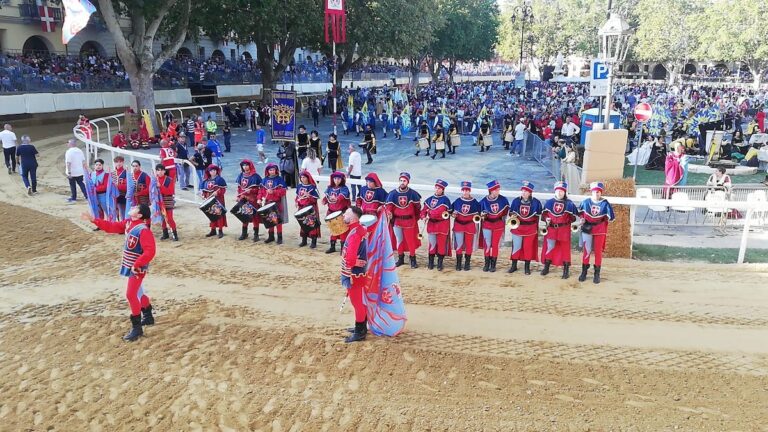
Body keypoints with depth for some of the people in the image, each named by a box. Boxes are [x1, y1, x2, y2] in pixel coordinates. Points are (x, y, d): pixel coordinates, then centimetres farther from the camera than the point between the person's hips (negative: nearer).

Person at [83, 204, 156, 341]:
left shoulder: (143, 230, -26)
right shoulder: (128, 223, 2)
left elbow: (149, 251, -31)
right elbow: (111, 227, 12)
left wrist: (137, 265, -29)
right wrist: (94, 220, 6)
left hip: (137, 268, -9)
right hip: (130, 266, 9)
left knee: (131, 295, -7)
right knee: (137, 292, 22)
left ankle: (137, 328, 3)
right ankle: (148, 317, 40)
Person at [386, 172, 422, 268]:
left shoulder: (412, 194, -9)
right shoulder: (393, 193, -6)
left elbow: (418, 206, 3)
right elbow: (389, 206, -4)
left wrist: (416, 218, 11)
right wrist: (389, 213, -23)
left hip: (410, 221, -2)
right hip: (397, 220, 2)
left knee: (411, 240, 1)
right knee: (399, 240, 13)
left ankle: (413, 259, 11)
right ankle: (400, 258, 26)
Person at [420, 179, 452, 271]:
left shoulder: (445, 200, -8)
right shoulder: (429, 199, 10)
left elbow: (440, 212, -18)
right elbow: (424, 210, 10)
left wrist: (429, 213, -7)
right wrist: (423, 217, -10)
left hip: (442, 225, -4)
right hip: (431, 224, 4)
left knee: (441, 244, 2)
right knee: (432, 244, 8)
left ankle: (440, 264, 10)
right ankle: (431, 263, 17)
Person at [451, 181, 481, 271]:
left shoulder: (475, 202, -1)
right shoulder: (457, 201, 0)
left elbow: (478, 213, 9)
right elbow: (452, 210, 10)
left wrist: (477, 216, -12)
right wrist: (453, 214, -11)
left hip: (470, 226, 0)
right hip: (458, 225, 0)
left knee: (469, 245, 5)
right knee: (459, 244, -2)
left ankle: (467, 264, 15)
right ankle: (458, 264, 6)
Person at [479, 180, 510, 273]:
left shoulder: (503, 199, -9)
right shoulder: (484, 201, -9)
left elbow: (506, 210, 7)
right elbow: (480, 213, 2)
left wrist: (504, 218, 2)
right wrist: (482, 215, -18)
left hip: (498, 225, 0)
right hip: (487, 225, 0)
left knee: (495, 245, 4)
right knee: (487, 245, 0)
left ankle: (493, 265, 13)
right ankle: (487, 264, 12)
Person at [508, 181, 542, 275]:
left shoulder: (536, 202, -6)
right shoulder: (516, 201, -1)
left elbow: (540, 215, 2)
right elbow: (511, 212, 9)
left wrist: (538, 227, -2)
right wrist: (512, 216, -14)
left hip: (530, 228, -1)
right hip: (517, 227, 1)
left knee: (528, 247, 5)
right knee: (516, 246, 6)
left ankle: (527, 267, 16)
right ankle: (514, 266, 18)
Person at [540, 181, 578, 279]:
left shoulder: (569, 203, -3)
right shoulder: (549, 202, 2)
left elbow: (573, 217, 2)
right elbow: (544, 214, 8)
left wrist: (569, 220, -13)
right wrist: (546, 219, -8)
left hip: (564, 230, -2)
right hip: (551, 229, 2)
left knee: (565, 248, 4)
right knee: (549, 247, 8)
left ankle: (566, 270, 11)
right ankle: (546, 267, 22)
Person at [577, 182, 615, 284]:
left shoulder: (605, 203, -11)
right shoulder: (586, 202, -6)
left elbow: (611, 218, -11)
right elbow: (580, 211, 12)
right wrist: (582, 218, -3)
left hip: (600, 230, -1)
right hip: (587, 229, 1)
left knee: (598, 252, 7)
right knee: (586, 251, 6)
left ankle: (597, 274, 16)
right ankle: (584, 272, 18)